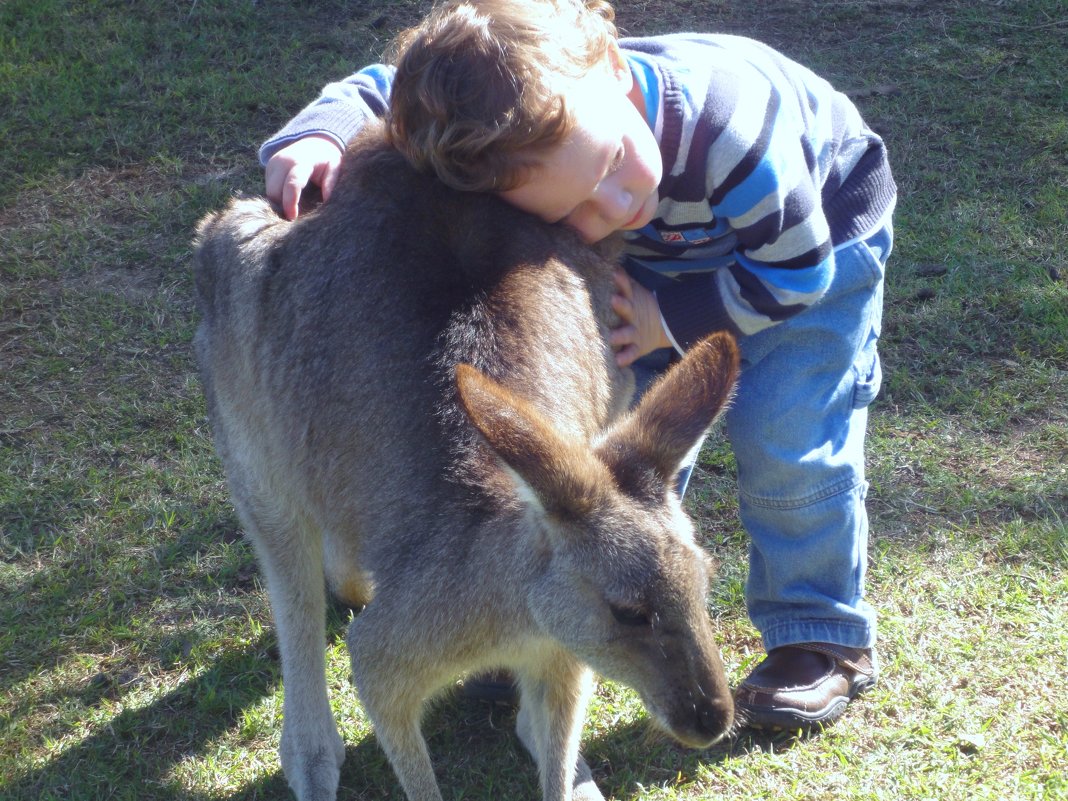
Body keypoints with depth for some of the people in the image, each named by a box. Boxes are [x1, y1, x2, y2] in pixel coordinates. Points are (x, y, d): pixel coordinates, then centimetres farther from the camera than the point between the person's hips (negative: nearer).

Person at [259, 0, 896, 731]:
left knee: (783, 436, -15)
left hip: (816, 241, -4)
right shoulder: (516, 120, -31)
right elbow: (380, 88, -17)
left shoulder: (730, 129, -45)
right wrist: (315, 135, -36)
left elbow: (795, 271, -29)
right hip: (667, 258, 5)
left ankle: (826, 639, 4)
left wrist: (671, 318, -27)